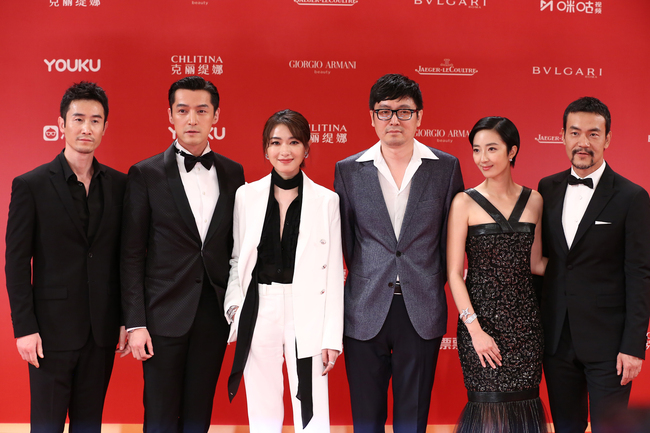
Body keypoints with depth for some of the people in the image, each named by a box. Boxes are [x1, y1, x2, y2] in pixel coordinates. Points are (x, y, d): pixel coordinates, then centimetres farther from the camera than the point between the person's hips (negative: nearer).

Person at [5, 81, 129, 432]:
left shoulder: (119, 185, 5)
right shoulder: (30, 186, -5)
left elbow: (125, 257, 8)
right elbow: (16, 262, -5)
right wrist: (24, 328, -10)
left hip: (102, 331, 3)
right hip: (52, 329, -3)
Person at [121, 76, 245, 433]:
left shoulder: (232, 173, 7)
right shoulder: (146, 174, -3)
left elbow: (237, 244, 10)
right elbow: (131, 255, -4)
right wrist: (135, 323, -9)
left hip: (214, 313, 3)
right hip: (165, 315, -3)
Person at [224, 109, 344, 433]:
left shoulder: (326, 200, 0)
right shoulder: (246, 196, 5)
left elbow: (334, 272, 0)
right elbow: (237, 259, 11)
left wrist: (332, 336, -3)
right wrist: (234, 306, -4)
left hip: (307, 314, -1)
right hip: (258, 314, 2)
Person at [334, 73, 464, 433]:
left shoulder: (446, 167, 2)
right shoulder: (348, 170, 3)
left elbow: (453, 234, 8)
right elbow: (343, 237, 9)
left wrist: (434, 282, 8)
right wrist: (367, 279, 8)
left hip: (422, 310, 0)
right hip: (365, 310, 1)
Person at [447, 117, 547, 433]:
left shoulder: (533, 200, 8)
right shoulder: (465, 202, -3)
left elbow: (535, 263, 14)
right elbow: (454, 272, -6)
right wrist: (475, 329, -13)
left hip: (524, 318, 3)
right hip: (481, 316, -3)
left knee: (524, 403, 4)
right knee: (490, 406, -3)